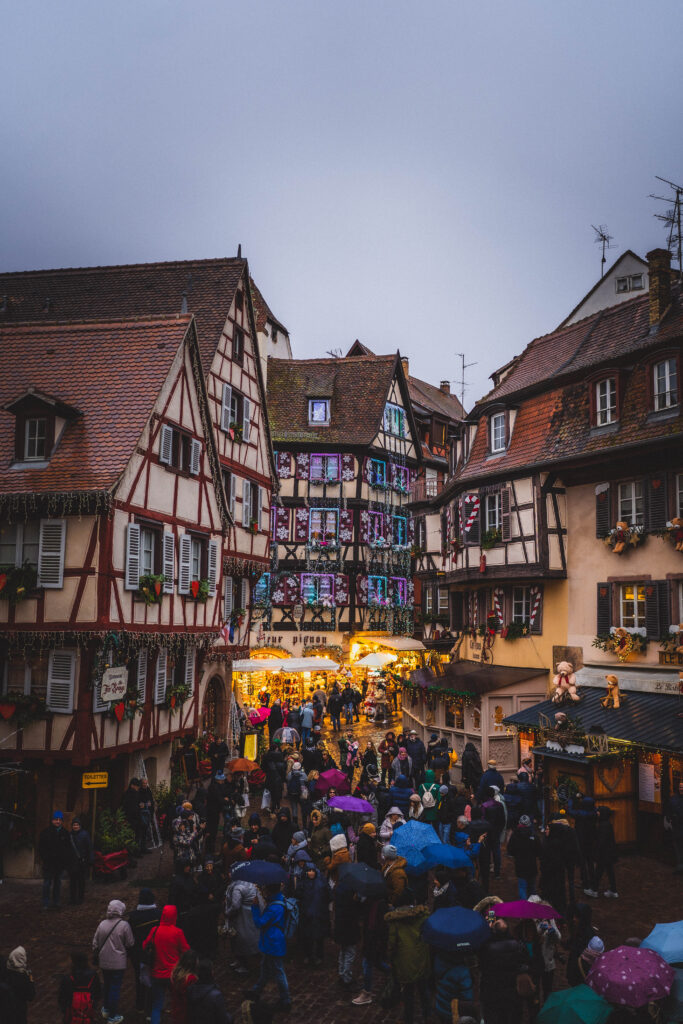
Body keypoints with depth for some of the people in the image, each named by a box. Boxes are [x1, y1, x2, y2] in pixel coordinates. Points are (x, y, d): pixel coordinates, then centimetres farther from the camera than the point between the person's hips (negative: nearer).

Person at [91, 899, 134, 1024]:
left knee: (107, 984, 23)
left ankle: (106, 1009, 39)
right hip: (118, 962, -4)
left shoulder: (102, 924, -4)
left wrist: (97, 955, 18)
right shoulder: (124, 925, -17)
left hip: (104, 961, 4)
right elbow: (130, 944, -11)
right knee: (115, 987, 6)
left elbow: (95, 943, 4)